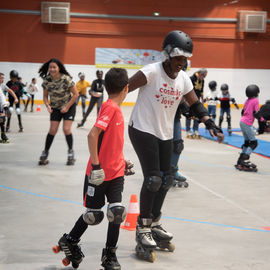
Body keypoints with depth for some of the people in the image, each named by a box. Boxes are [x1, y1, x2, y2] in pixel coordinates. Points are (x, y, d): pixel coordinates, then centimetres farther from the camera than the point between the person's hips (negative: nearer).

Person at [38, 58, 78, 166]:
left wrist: (67, 107, -16)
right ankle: (45, 153, 9)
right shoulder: (47, 80, -11)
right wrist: (48, 106, -17)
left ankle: (71, 153, 9)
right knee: (52, 130, -4)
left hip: (69, 106, -3)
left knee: (66, 129, -11)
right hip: (55, 108, 3)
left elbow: (76, 94, -16)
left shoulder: (66, 79, -23)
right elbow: (45, 96, 1)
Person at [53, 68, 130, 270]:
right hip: (99, 173, -7)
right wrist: (96, 165, -26)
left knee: (117, 211, -3)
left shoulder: (115, 108, 8)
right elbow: (92, 135, -26)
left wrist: (123, 161, 25)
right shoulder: (110, 108, -18)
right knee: (94, 214, 7)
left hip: (116, 172, 7)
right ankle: (69, 241, 32)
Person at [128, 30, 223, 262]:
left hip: (165, 134, 7)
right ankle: (143, 229, 2)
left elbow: (195, 104, 9)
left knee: (166, 180, 11)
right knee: (153, 179, -12)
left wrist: (210, 123, -3)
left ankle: (154, 224, 28)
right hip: (143, 129, -7)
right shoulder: (152, 72, -18)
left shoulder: (183, 79, 3)